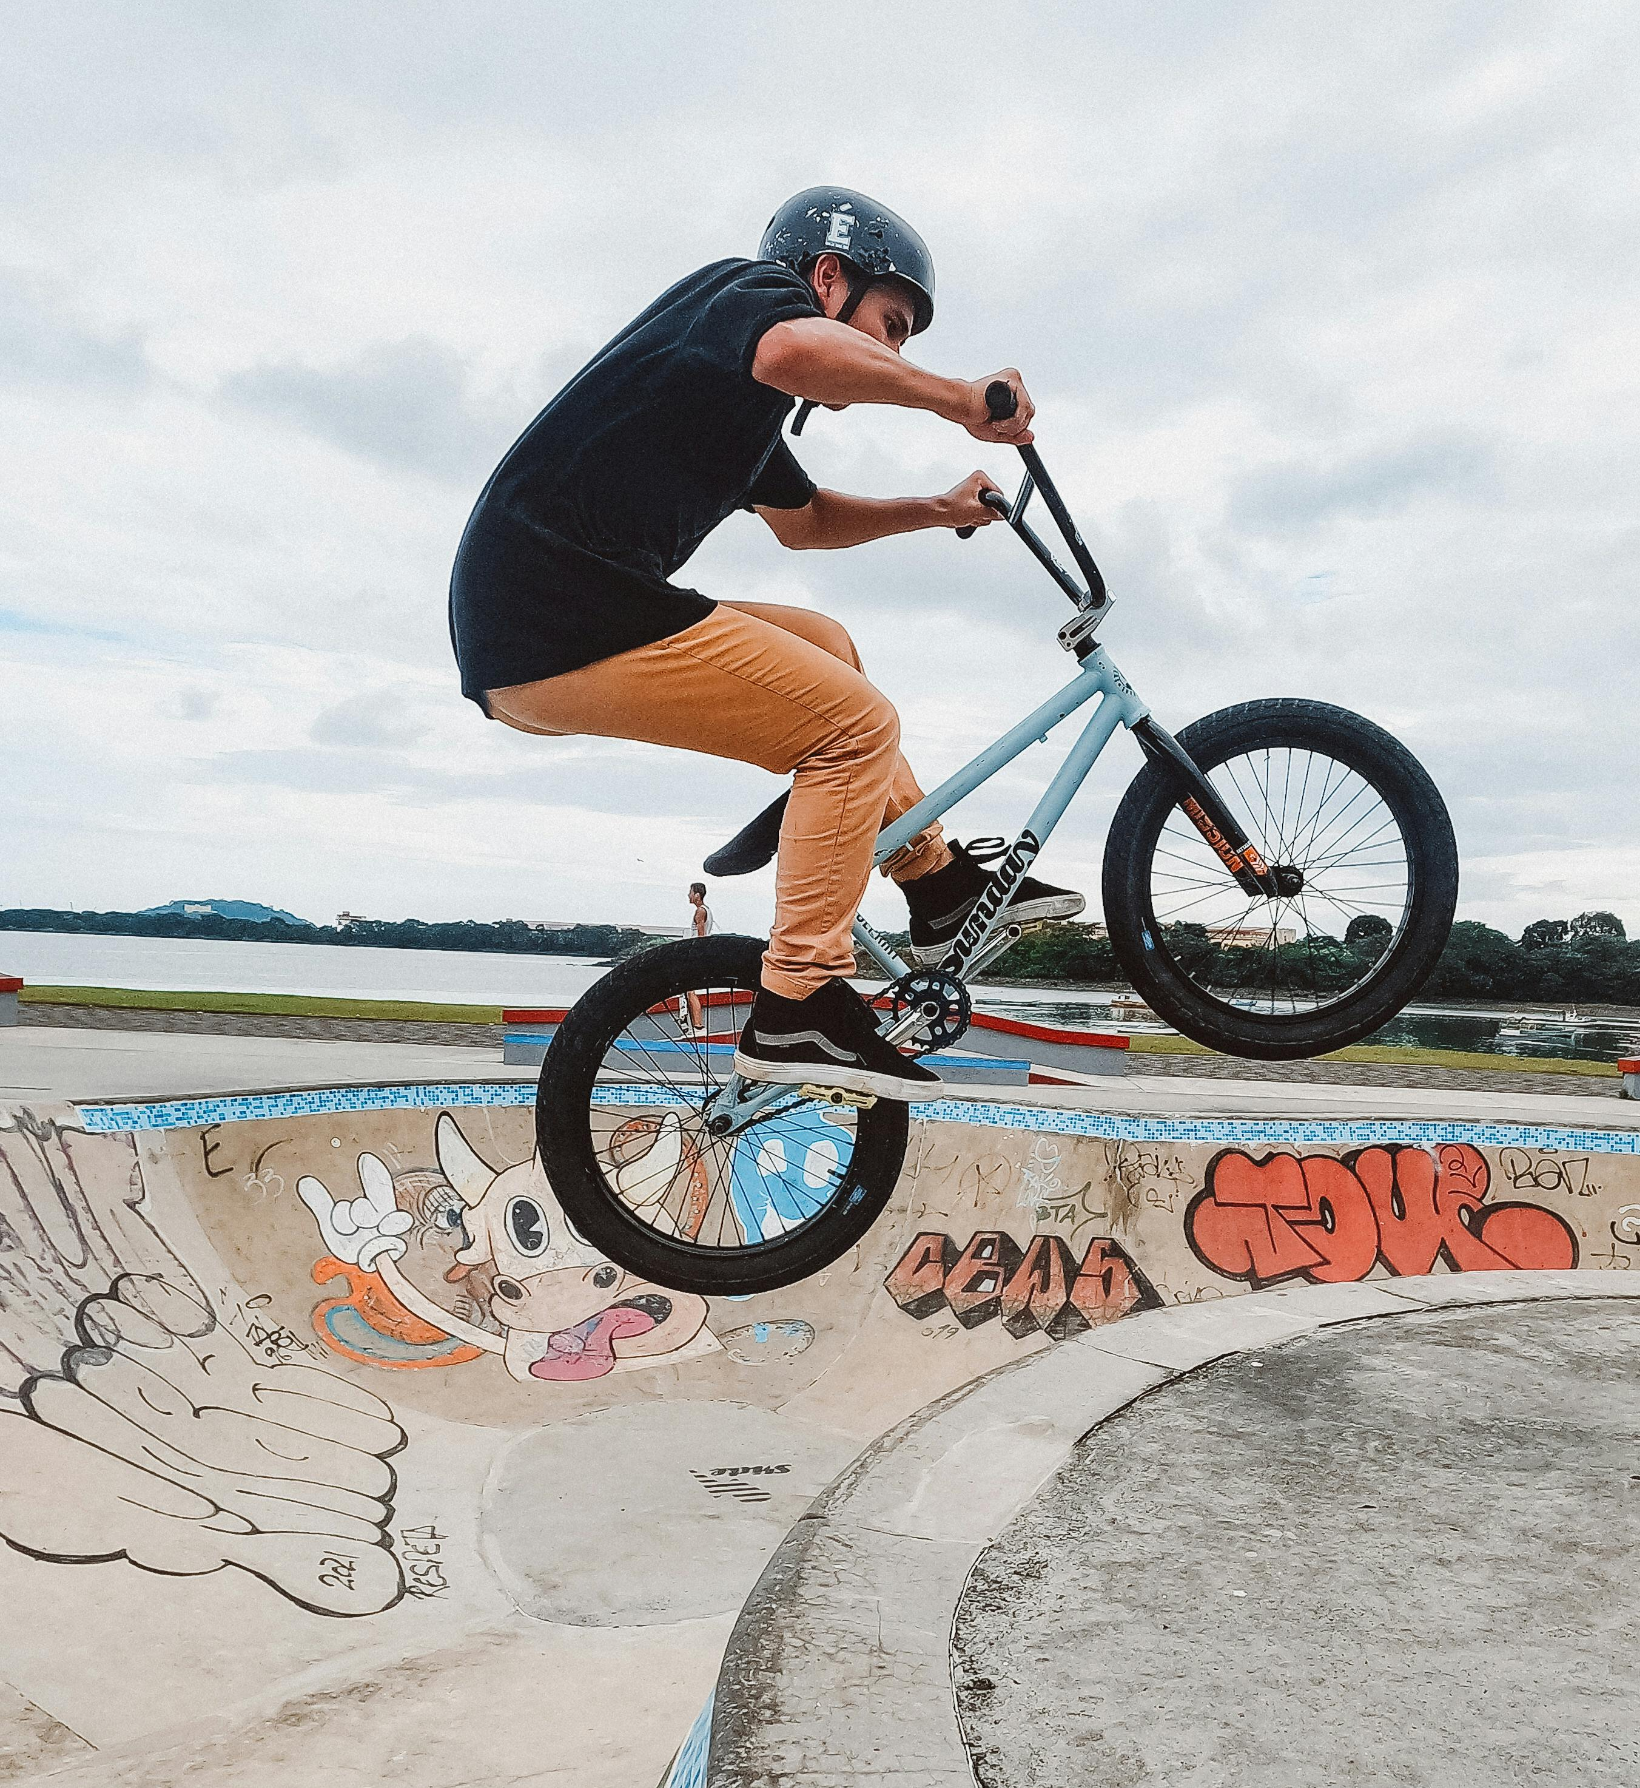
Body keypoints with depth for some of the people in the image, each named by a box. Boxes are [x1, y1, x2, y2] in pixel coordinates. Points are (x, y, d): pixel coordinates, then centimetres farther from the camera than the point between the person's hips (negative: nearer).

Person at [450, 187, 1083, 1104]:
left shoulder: (742, 405, 28)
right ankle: (799, 1010, -6)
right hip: (567, 622, -10)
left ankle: (941, 885, 24)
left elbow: (806, 518, 43)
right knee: (858, 726, -6)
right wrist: (959, 398, -20)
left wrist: (936, 510, 34)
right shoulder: (754, 287, 0)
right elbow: (796, 350, -27)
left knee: (823, 648, 20)